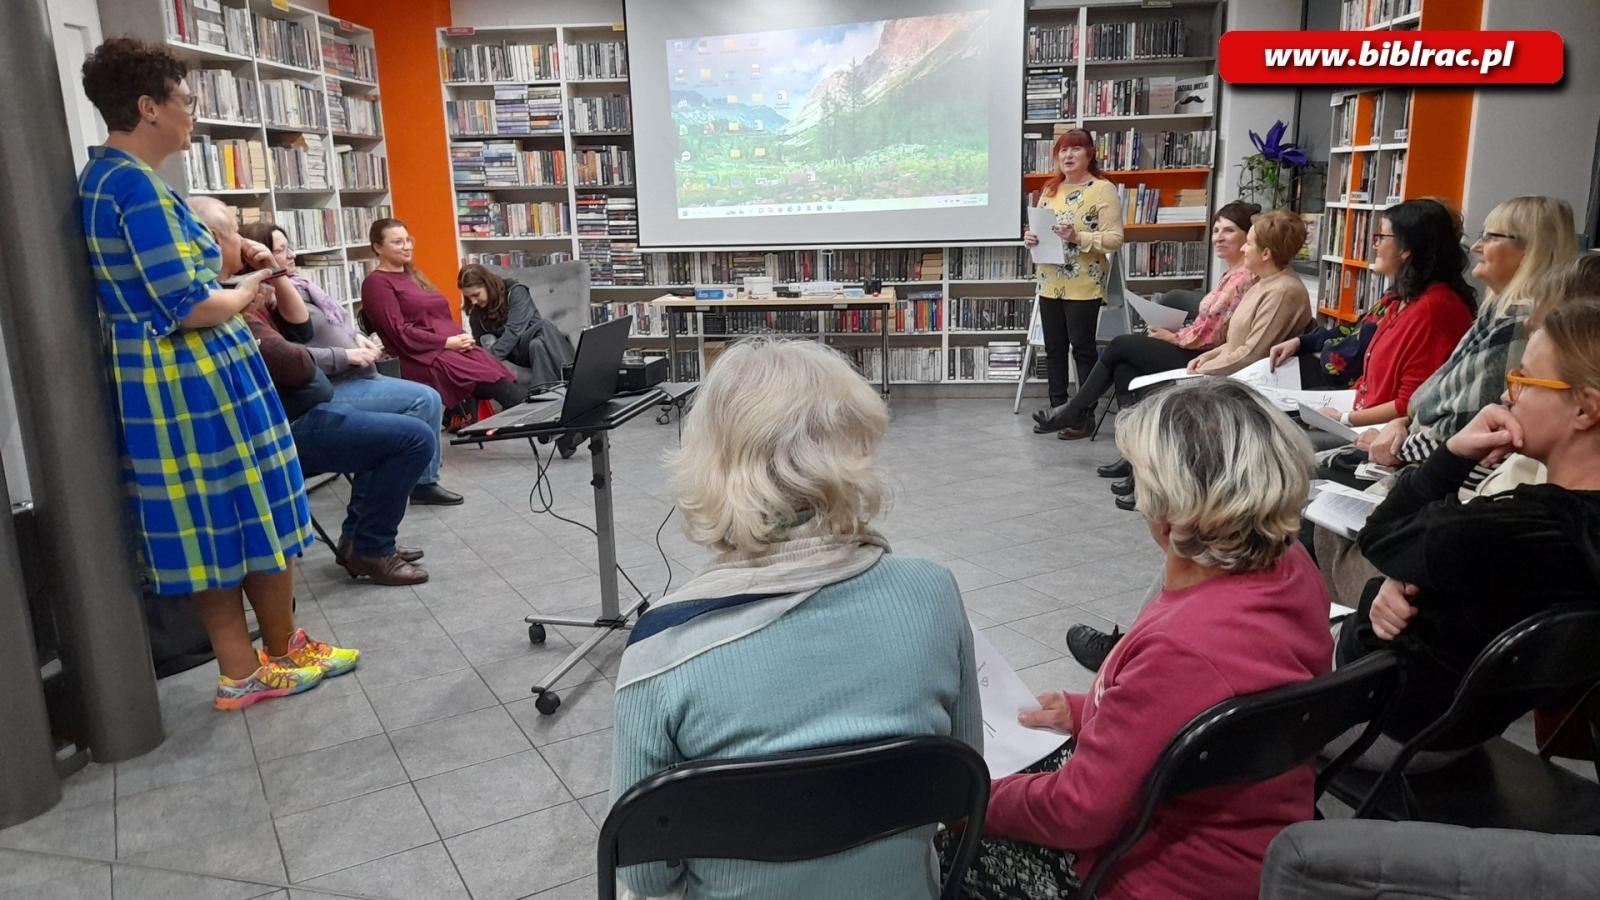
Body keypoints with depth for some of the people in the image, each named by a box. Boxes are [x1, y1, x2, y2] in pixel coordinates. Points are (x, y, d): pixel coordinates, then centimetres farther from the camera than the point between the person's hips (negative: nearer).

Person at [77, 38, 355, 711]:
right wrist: (248, 290, -4)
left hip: (150, 378, 10)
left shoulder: (101, 177, 14)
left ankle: (239, 672, 21)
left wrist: (222, 255, 9)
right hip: (196, 378, -10)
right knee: (261, 513, 4)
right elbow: (192, 308, -22)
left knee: (208, 523, 13)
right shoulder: (137, 185, -18)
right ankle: (283, 653, 21)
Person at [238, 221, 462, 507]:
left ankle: (424, 480, 10)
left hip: (353, 378, 10)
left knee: (429, 399, 5)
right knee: (423, 400, -16)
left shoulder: (294, 285, 14)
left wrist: (356, 336, 6)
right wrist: (348, 355, -20)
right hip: (331, 389, -10)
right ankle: (422, 483, -3)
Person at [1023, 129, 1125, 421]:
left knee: (1083, 348, -1)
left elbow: (1115, 239, -12)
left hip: (1084, 286, -6)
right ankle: (1057, 409, 20)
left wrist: (1078, 237, -24)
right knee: (1054, 349, 11)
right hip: (1050, 284, 6)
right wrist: (1030, 237, -2)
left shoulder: (1103, 189, -8)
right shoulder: (1050, 189, 13)